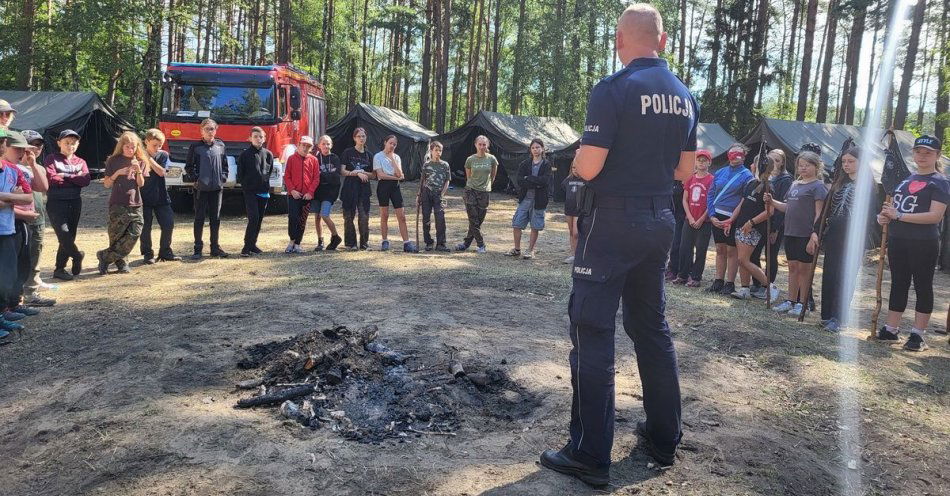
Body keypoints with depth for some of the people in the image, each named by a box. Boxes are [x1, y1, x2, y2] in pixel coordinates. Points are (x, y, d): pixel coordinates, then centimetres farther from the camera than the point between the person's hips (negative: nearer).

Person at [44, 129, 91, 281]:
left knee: (69, 236, 7)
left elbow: (86, 180, -6)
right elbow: (51, 179, -15)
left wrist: (65, 176, -11)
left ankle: (60, 269, 16)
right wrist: (74, 179, -8)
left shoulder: (81, 162, 13)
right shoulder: (52, 159, 1)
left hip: (75, 203, 5)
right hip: (56, 202, -5)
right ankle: (77, 256, 7)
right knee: (64, 234, -17)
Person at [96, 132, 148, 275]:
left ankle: (105, 256, 5)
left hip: (135, 205, 3)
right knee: (116, 236, -4)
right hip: (117, 205, -2)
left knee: (134, 234, -8)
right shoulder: (113, 161, 3)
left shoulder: (141, 162, 10)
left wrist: (138, 170, -12)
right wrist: (118, 173, -13)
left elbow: (141, 184, 3)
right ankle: (120, 262, 15)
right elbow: (107, 184, 1)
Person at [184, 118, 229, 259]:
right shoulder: (195, 147, 1)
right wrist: (195, 178, -8)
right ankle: (198, 249, 8)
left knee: (215, 218, 8)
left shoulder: (220, 145, 8)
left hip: (217, 188, 3)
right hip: (201, 188, -2)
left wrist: (223, 177, 2)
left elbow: (225, 164, 14)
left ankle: (215, 247, 16)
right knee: (199, 218, 2)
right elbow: (189, 166, 3)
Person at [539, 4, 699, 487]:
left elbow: (588, 168, -18)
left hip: (612, 222, -7)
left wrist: (581, 154, 3)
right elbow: (684, 170, 14)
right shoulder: (685, 97, 8)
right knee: (652, 327, 17)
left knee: (593, 330, -2)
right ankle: (663, 437, 27)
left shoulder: (614, 89, -14)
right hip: (660, 221, 7)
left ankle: (590, 455, 1)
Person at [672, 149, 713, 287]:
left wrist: (701, 220, -10)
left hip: (704, 221, -4)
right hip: (689, 220, 4)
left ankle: (696, 278, 6)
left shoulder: (711, 180, -4)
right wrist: (690, 218, -3)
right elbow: (684, 200, 8)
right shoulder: (690, 179, 10)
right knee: (684, 247, 4)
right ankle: (683, 275, 13)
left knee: (700, 250, 0)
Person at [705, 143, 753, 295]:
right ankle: (718, 281, 17)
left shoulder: (747, 176, -5)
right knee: (720, 249, 10)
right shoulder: (720, 173, 10)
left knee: (732, 251, 2)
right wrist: (712, 216, -2)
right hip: (717, 218, 4)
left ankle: (730, 283, 10)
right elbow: (710, 194, 10)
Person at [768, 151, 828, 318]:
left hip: (806, 234, -7)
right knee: (792, 267, 11)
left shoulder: (818, 186, -7)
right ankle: (791, 301, 19)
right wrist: (772, 201, 3)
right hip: (791, 232, 7)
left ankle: (802, 303, 9)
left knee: (804, 268, 1)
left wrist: (814, 234, -19)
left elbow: (819, 213, -12)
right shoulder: (795, 184, 15)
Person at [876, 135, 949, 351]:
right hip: (897, 240, 7)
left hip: (923, 244, -7)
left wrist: (899, 215, -19)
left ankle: (918, 335, 9)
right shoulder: (907, 179, 16)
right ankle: (891, 330, 19)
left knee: (922, 286, 2)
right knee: (898, 284, 11)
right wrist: (885, 216, 2)